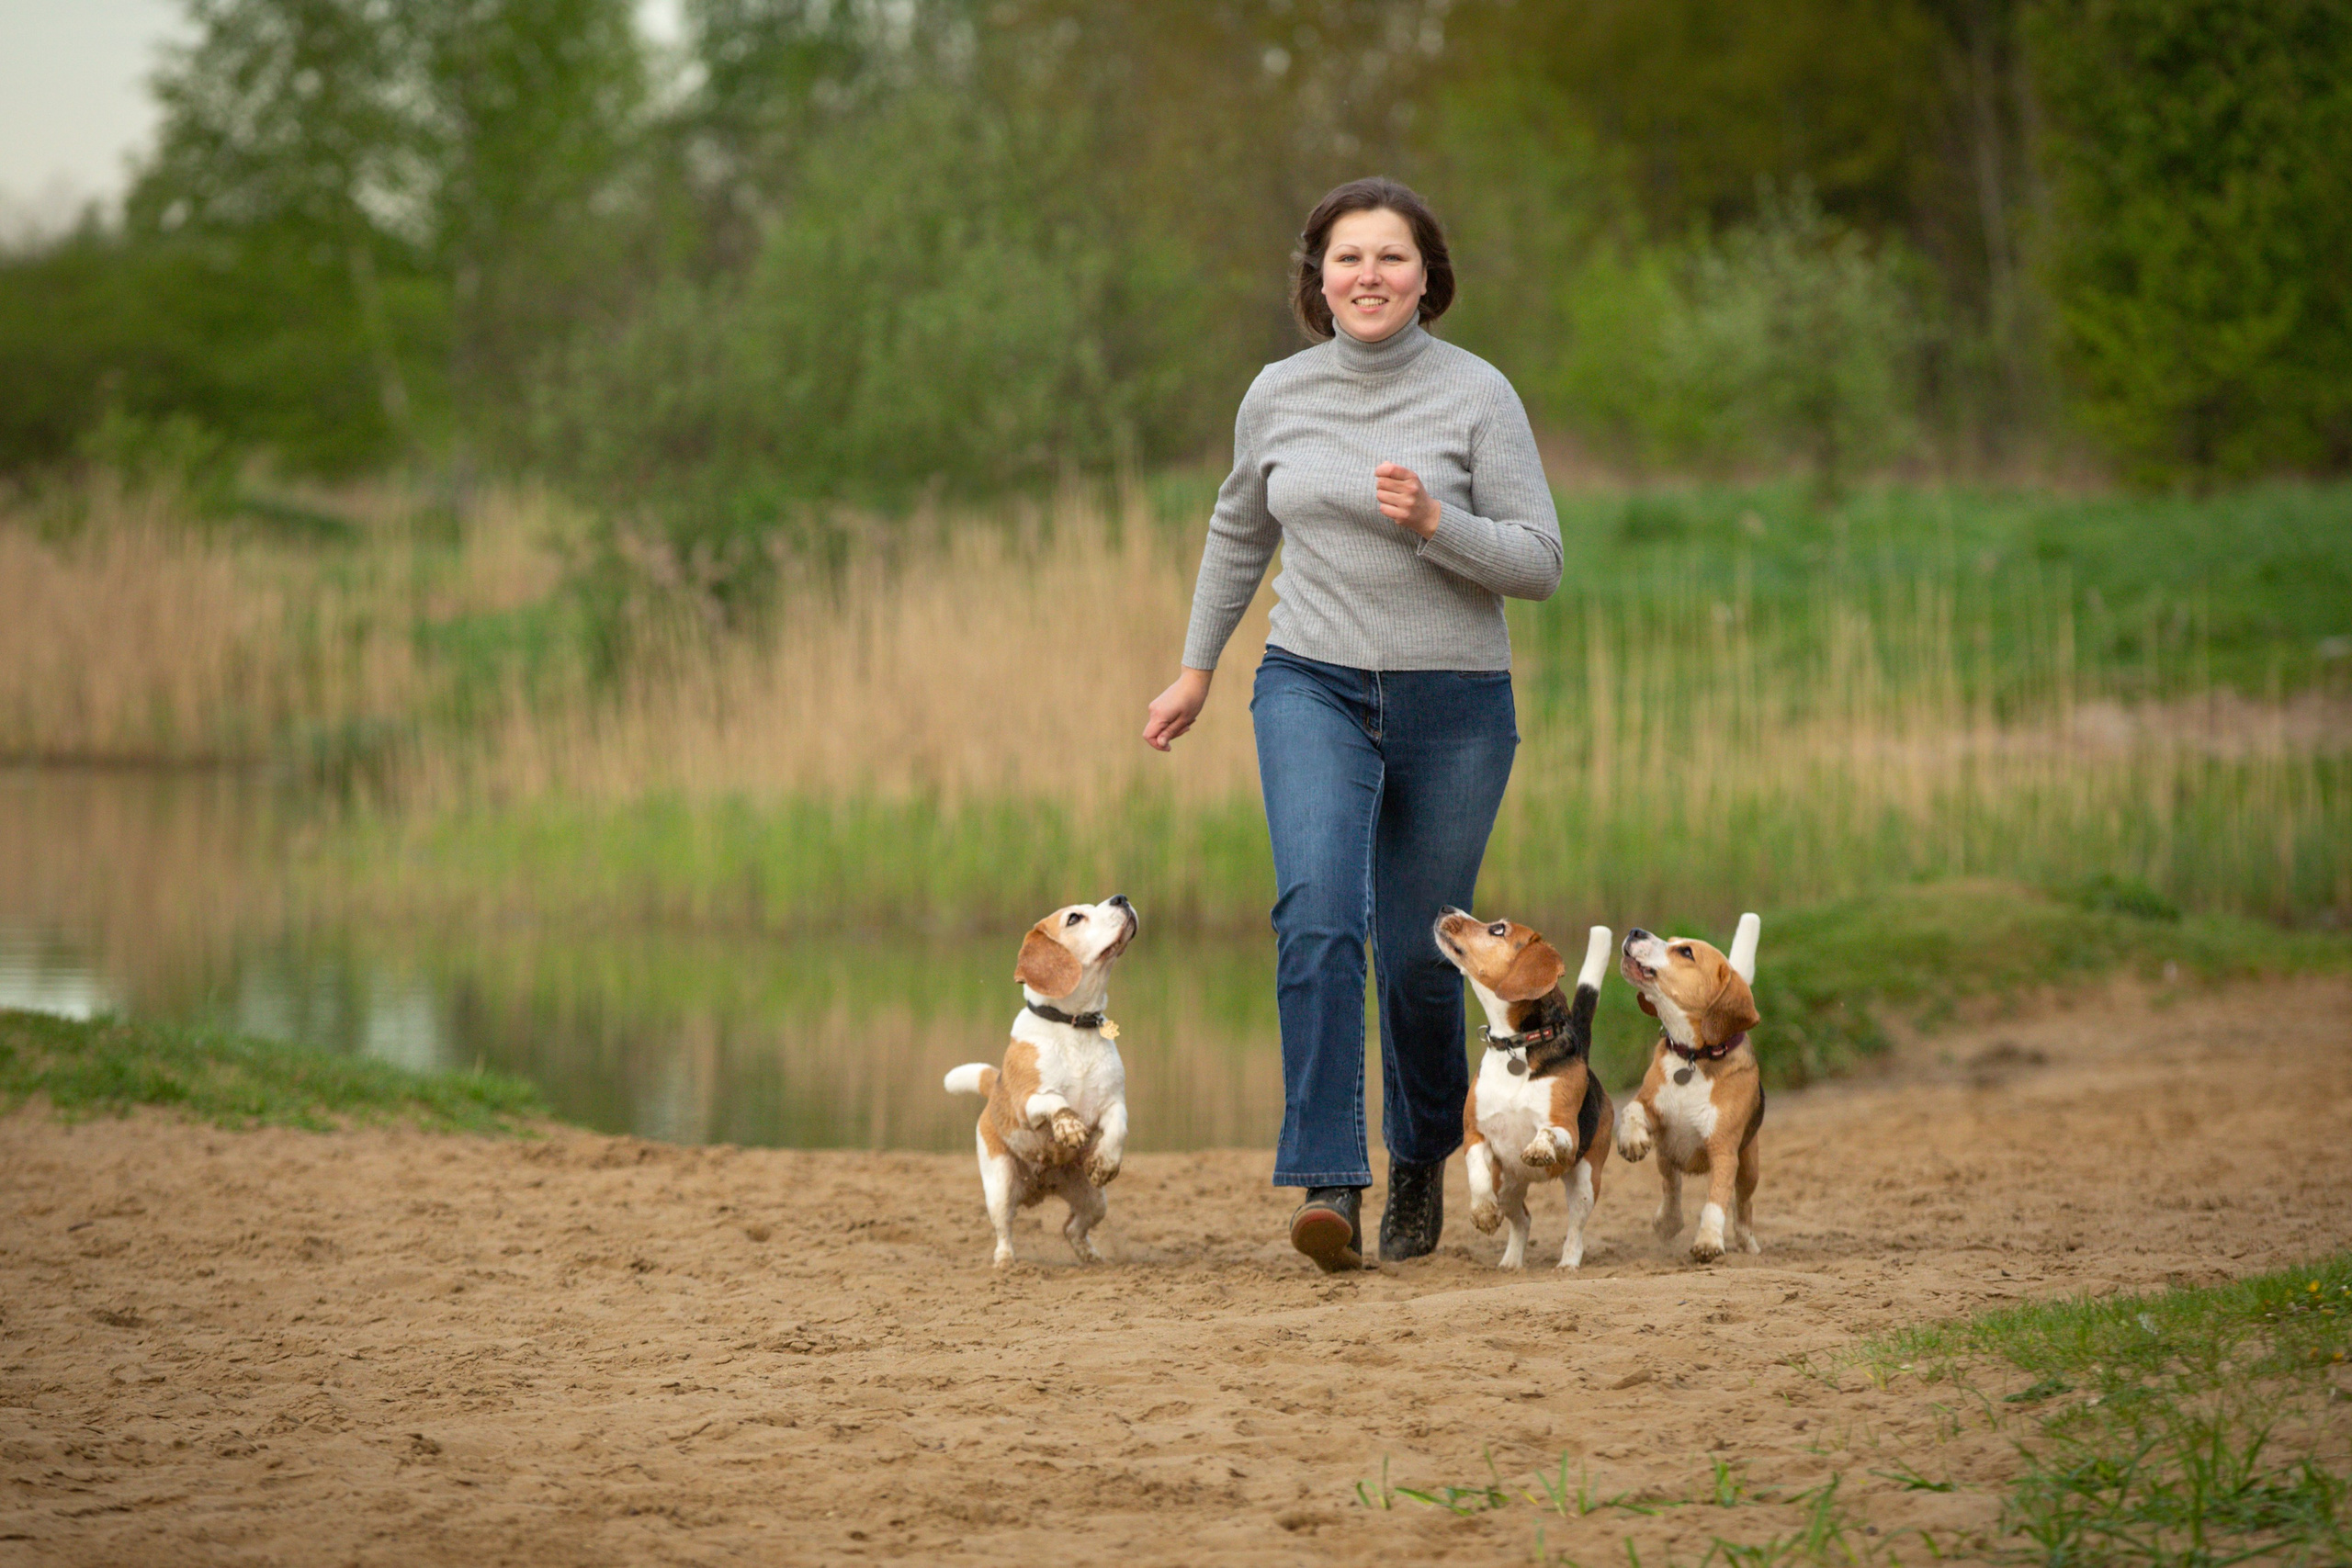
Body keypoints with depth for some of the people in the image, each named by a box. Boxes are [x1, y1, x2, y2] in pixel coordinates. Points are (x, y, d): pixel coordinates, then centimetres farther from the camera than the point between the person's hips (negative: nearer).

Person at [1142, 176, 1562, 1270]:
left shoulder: (1476, 395, -6)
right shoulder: (1278, 396, 4)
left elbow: (1538, 563, -6)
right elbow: (1240, 532, 21)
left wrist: (1432, 522, -22)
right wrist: (1196, 668, 24)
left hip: (1452, 703, -1)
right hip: (1313, 687, 1)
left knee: (1418, 953, 5)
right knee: (1318, 911, -21)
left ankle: (1423, 1158, 31)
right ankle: (1329, 1181, -24)